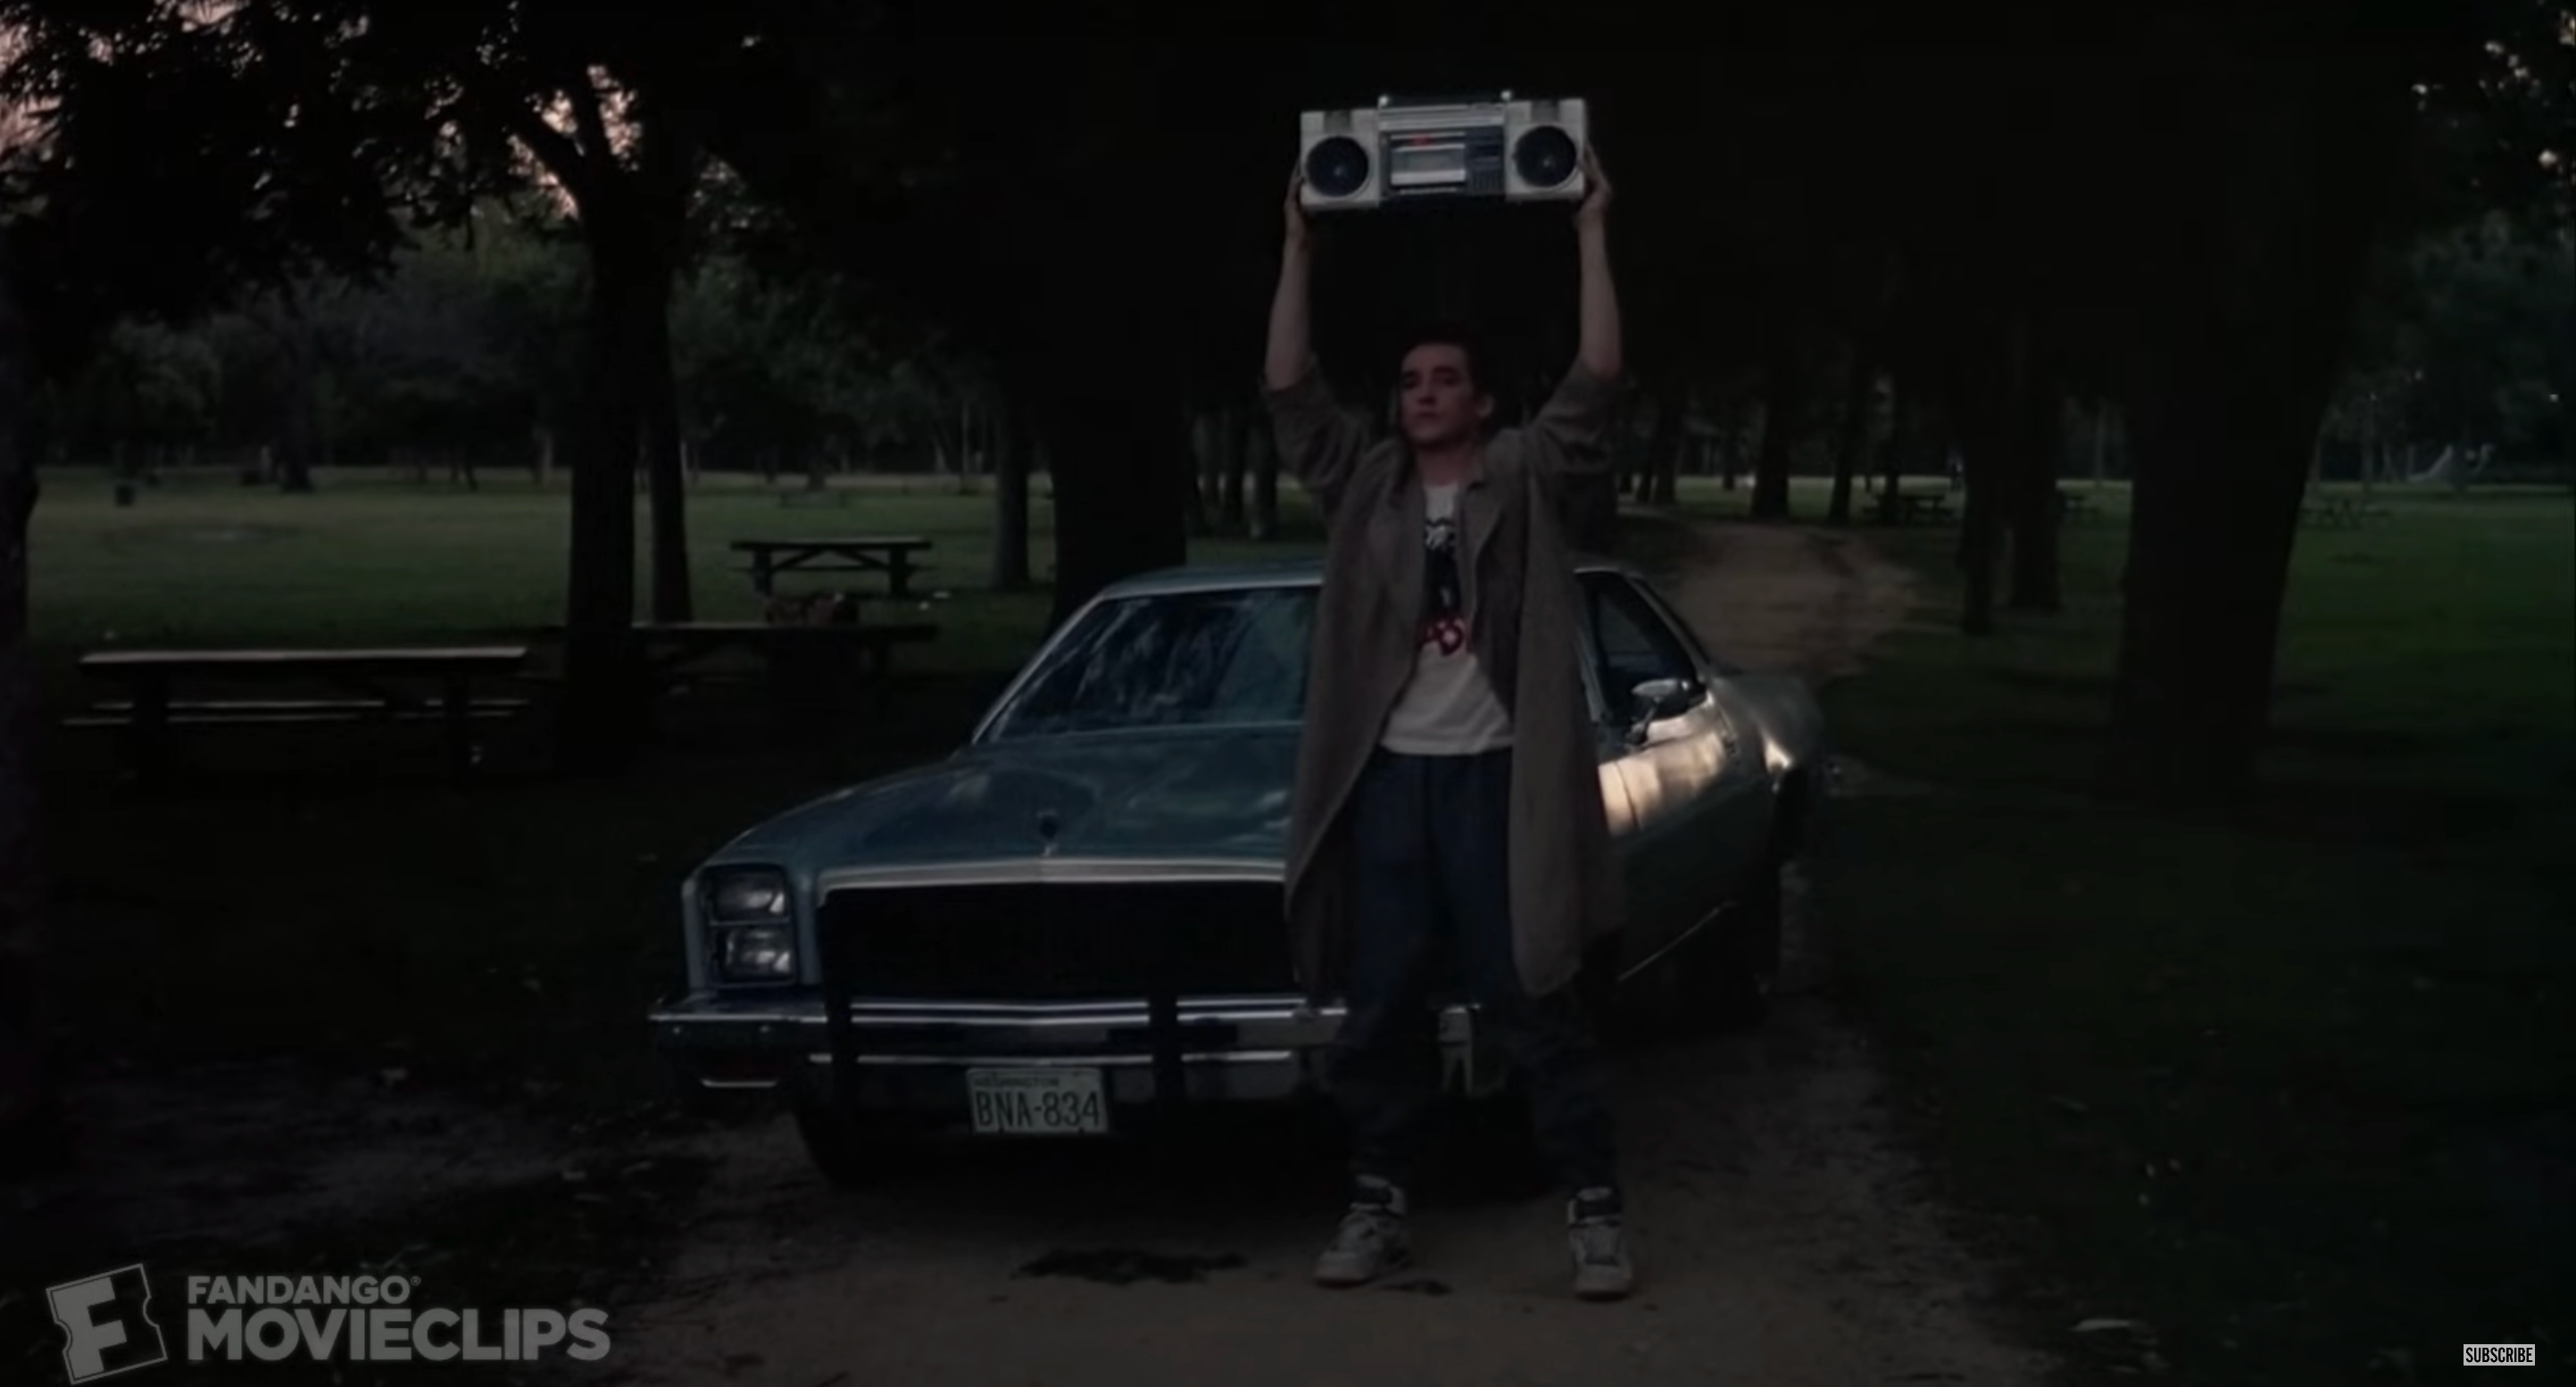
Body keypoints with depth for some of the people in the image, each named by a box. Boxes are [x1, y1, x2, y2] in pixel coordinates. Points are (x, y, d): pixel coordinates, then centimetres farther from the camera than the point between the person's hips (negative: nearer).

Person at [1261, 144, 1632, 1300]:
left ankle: (1595, 1211, 7)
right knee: (1378, 1010, 8)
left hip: (1494, 776, -3)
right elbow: (1287, 391, 4)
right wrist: (1300, 248, 2)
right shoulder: (1364, 485, 10)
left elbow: (1597, 379, -8)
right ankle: (1378, 1206, 19)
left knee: (1531, 1006, 0)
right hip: (1385, 777, 3)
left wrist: (1590, 235, -8)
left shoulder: (1525, 479, 3)